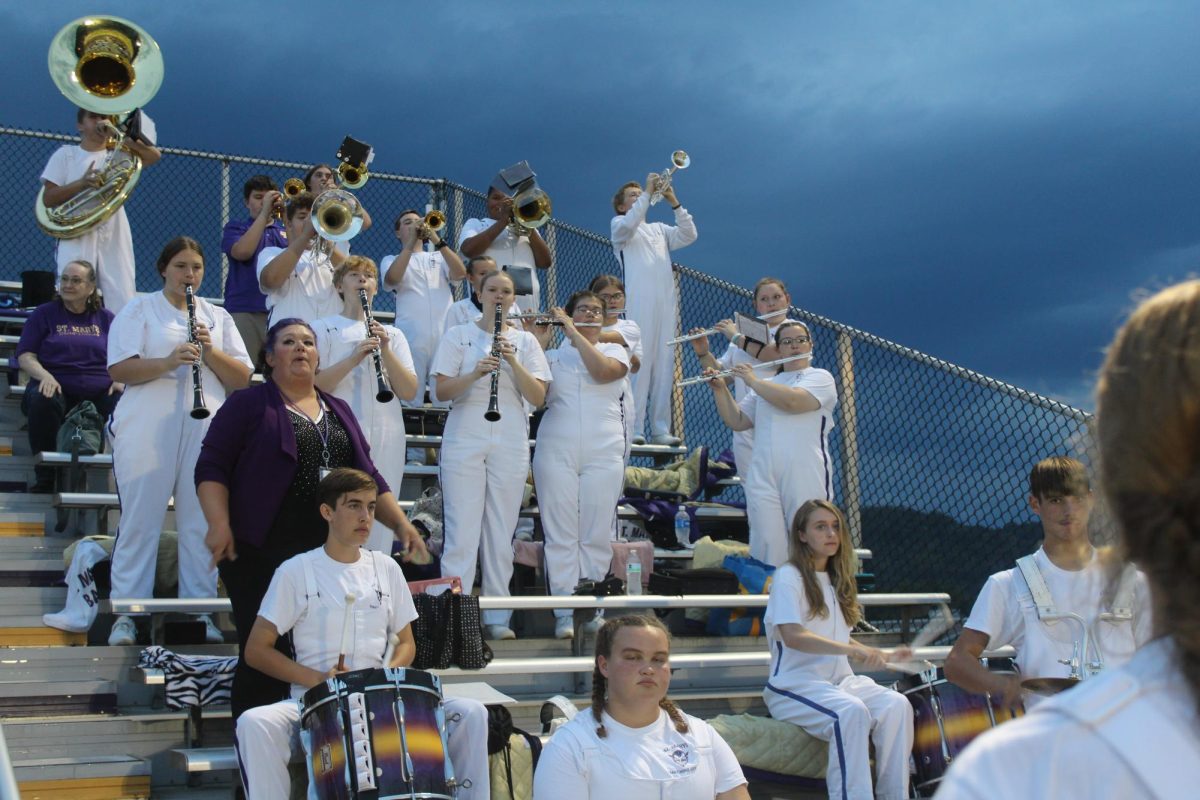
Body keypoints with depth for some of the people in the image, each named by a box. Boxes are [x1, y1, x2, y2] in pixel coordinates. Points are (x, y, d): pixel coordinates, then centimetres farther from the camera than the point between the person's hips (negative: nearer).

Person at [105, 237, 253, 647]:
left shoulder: (218, 316, 17)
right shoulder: (139, 309, 8)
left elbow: (242, 378, 10)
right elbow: (119, 370, -4)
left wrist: (210, 352, -8)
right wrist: (169, 361, -20)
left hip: (205, 431, 3)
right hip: (148, 430, -3)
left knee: (201, 523, 2)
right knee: (140, 520, -2)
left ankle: (200, 609, 9)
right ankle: (127, 613, 4)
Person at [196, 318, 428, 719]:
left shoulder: (339, 411, 18)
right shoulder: (249, 405, 3)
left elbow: (367, 477, 18)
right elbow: (211, 467, -4)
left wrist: (401, 523, 6)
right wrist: (219, 524, -18)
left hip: (328, 556, 5)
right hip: (261, 551, -5)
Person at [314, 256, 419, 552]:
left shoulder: (393, 335, 16)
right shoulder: (323, 329, 8)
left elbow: (409, 393, 5)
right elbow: (314, 385, -6)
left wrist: (385, 350, -8)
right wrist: (355, 357, -17)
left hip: (386, 441, 3)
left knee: (379, 532, 3)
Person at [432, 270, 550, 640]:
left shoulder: (525, 341, 11)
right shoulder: (458, 335, 7)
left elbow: (538, 397, 1)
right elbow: (442, 390, -2)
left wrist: (514, 362, -13)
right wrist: (475, 373, -19)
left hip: (510, 445, 2)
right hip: (464, 440, -2)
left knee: (501, 531, 4)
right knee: (462, 529, -6)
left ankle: (497, 616, 9)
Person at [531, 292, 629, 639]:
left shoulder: (615, 351, 12)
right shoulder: (553, 355, 13)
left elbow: (602, 371, -11)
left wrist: (573, 332, -9)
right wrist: (538, 342, -7)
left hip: (604, 454, 0)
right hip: (557, 452, 0)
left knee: (597, 536, 0)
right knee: (561, 535, -3)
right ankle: (565, 614, -1)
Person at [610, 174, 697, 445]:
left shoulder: (659, 229, 25)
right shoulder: (619, 225, 12)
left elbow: (688, 236, 9)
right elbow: (628, 224, -12)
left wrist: (674, 203, 1)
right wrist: (648, 193, -10)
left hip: (666, 303, 5)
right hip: (639, 303, -5)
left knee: (664, 367, 1)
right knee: (638, 364, -12)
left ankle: (660, 429, 2)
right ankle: (632, 428, -13)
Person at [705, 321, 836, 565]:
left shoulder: (821, 378, 5)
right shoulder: (765, 385, 21)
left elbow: (793, 401, -14)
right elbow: (736, 422, 16)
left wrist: (752, 381, -5)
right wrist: (720, 388, 3)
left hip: (807, 480, -4)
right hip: (764, 480, 4)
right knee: (767, 548, -3)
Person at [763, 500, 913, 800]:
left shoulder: (836, 580, 19)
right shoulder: (788, 576, -5)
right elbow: (792, 637, -20)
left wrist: (883, 656, 13)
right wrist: (853, 649, -30)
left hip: (838, 681, 7)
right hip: (794, 687, -6)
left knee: (897, 704, -22)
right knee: (852, 711, -35)